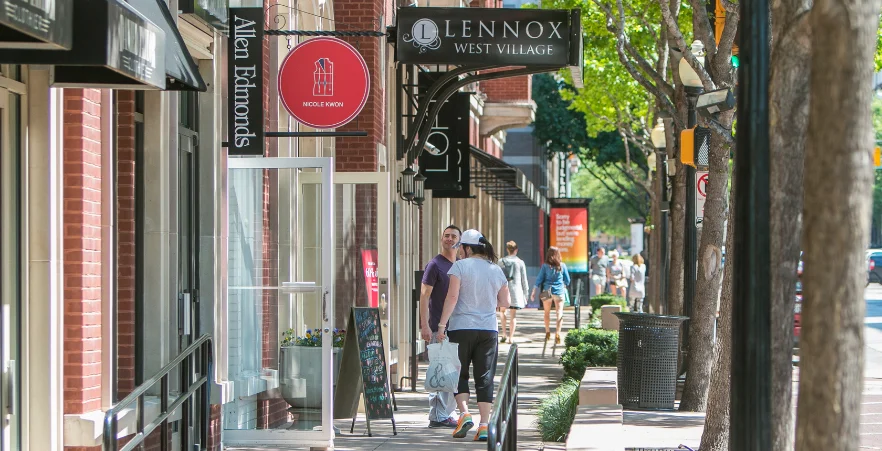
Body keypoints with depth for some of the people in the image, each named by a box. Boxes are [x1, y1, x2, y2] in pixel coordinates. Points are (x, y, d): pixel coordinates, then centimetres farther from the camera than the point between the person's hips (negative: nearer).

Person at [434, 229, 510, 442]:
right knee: (485, 378, 4)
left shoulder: (460, 266, -5)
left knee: (460, 374, 10)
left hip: (462, 328, -3)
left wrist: (442, 324, -10)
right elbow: (505, 302, 13)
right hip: (489, 330, 3)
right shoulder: (496, 270, 8)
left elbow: (452, 297, -12)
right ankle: (484, 425, -1)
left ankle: (464, 413, -7)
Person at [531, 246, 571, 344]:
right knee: (559, 312, -3)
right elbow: (567, 280, 8)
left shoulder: (545, 266, -4)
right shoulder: (562, 266, -1)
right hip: (559, 291, -1)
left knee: (547, 312, 17)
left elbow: (539, 279, -2)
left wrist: (534, 292, 4)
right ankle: (557, 332, -20)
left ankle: (547, 333, 26)